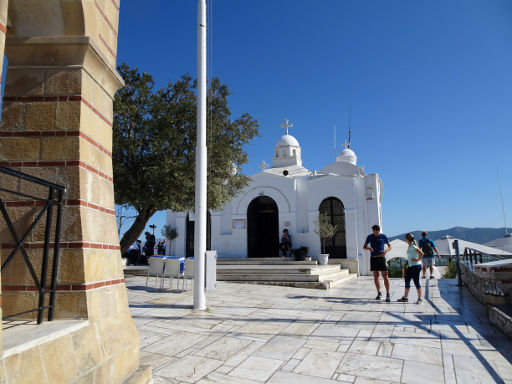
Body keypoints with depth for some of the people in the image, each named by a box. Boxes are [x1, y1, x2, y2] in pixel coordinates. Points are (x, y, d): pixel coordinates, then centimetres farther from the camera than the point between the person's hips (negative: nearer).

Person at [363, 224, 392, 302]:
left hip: (381, 258, -2)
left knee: (385, 276, -7)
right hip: (373, 258, 2)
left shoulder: (383, 236, 0)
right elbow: (364, 247, 6)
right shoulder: (370, 237, 5)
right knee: (376, 276, 7)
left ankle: (388, 294, -2)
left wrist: (386, 250, -18)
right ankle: (379, 293, 19)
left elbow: (390, 246, 5)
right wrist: (368, 248, -18)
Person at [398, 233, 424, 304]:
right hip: (411, 267, 10)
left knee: (416, 282, -1)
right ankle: (405, 297, 20)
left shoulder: (412, 246, -17)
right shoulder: (410, 246, 11)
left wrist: (417, 260, -16)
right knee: (407, 281, 12)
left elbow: (421, 253, -27)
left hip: (415, 266, -10)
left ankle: (419, 299, 11)